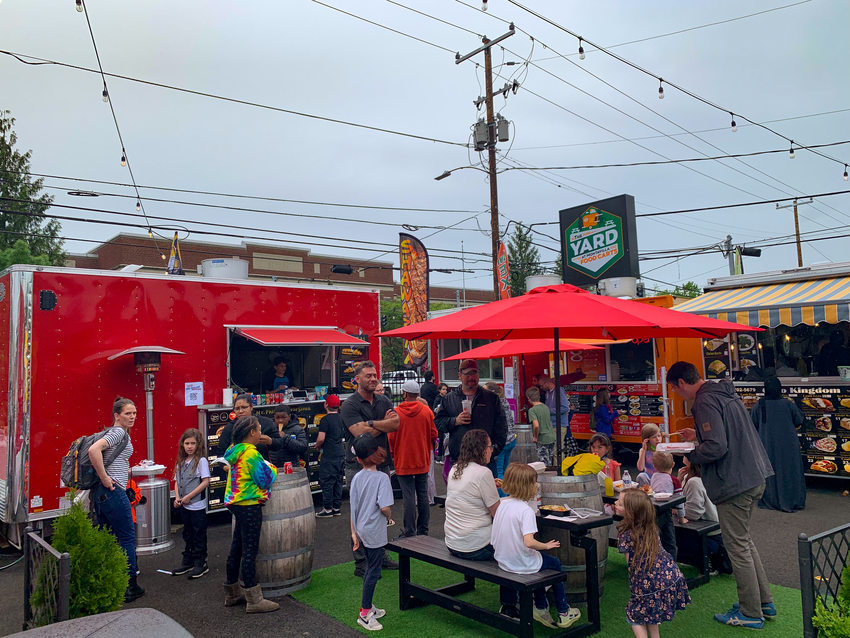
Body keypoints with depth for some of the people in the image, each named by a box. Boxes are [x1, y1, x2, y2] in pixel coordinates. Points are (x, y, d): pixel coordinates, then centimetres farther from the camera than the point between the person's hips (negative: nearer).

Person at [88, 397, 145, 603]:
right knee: (127, 537, 1)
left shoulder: (115, 432, 17)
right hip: (112, 492, -10)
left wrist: (129, 471, 24)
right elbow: (94, 450, -28)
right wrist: (105, 478, -22)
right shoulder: (119, 432, -12)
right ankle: (129, 587, 8)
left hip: (99, 493, 10)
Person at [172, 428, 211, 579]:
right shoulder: (181, 462, 9)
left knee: (198, 536, 2)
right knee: (188, 535, 18)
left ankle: (200, 564, 11)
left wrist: (188, 497, -16)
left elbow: (206, 481, -17)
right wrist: (177, 497, -3)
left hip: (197, 505, -7)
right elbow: (177, 481, 13)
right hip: (184, 506, 7)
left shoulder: (201, 461, -11)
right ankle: (188, 561, 29)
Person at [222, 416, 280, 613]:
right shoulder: (251, 453, -18)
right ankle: (254, 600, 2)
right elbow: (265, 479, -16)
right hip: (250, 505, -9)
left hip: (236, 504, 9)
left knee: (237, 548, 17)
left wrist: (266, 467, 18)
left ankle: (232, 593, 29)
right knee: (250, 551, -4)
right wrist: (273, 469, 3)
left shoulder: (234, 451, 10)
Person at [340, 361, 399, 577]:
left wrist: (370, 423, -14)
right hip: (359, 466, -6)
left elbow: (396, 423, -5)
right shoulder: (349, 405, -7)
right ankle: (361, 563, 10)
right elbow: (361, 434, -17)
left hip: (382, 464, 6)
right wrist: (384, 424, -4)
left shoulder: (384, 401, 11)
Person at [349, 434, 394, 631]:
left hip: (362, 531, 7)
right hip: (375, 532, -7)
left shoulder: (357, 478, 1)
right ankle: (365, 613, 11)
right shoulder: (381, 478, -18)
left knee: (371, 568, 21)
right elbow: (384, 507, -24)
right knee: (373, 572, 4)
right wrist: (389, 518, -2)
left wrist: (354, 532, 12)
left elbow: (353, 508, 5)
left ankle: (368, 606, 33)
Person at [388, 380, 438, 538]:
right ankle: (423, 530, 20)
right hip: (423, 461, 3)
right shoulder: (427, 411, -3)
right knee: (423, 495, 12)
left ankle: (409, 532, 5)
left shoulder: (396, 412, -11)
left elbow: (391, 437, -7)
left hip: (403, 461, -3)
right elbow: (433, 435, 3)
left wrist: (393, 454, 11)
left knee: (408, 497, 1)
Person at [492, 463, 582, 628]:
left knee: (540, 561, 32)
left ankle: (541, 608, 36)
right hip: (522, 563, -7)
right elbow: (528, 542, -34)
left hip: (503, 561, 7)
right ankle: (563, 613, 29)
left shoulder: (502, 504, -1)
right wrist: (546, 545, -16)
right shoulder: (525, 510, -24)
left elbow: (494, 539, 7)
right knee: (555, 564, 20)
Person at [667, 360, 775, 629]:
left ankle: (751, 613, 15)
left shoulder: (705, 402, -19)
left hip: (734, 483, -10)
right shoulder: (727, 393, 12)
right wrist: (698, 435, 22)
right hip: (755, 477, 10)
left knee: (738, 548, 3)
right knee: (744, 541, 22)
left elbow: (716, 447, -27)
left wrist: (691, 455, -10)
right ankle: (764, 601, 31)